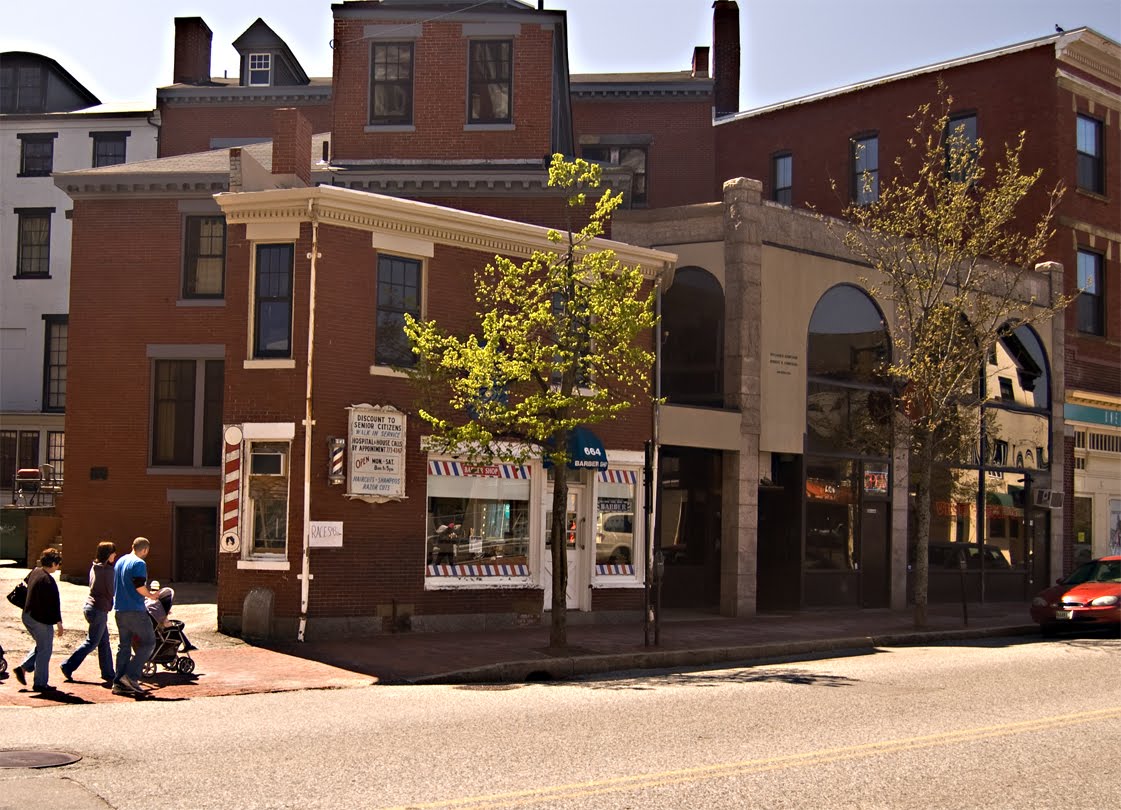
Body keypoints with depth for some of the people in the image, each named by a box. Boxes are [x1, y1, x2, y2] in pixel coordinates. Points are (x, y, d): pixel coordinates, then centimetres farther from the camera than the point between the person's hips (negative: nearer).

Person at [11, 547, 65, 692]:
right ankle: (40, 683, 7)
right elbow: (54, 604, -21)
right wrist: (59, 623, -16)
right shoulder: (48, 580, -21)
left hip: (28, 616, 9)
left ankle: (23, 668, 14)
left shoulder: (34, 573, 6)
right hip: (41, 620, -9)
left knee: (40, 646, 23)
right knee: (44, 650, 2)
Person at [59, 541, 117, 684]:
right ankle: (68, 666, 6)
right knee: (92, 642, 2)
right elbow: (111, 591, -14)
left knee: (104, 641, 13)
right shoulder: (108, 570, -16)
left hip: (90, 606, 9)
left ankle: (108, 673, 17)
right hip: (99, 609, -9)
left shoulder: (94, 567, 9)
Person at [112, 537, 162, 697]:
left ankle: (118, 682, 9)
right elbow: (139, 586, -20)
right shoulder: (139, 563, -12)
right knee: (148, 642, 0)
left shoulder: (120, 562, 15)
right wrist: (151, 595, -2)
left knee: (124, 646, 12)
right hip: (135, 610, -9)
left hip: (120, 610, 9)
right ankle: (131, 676, -9)